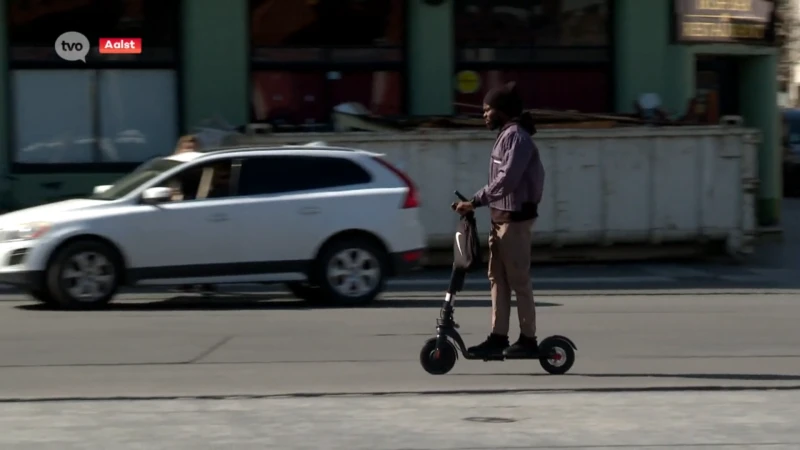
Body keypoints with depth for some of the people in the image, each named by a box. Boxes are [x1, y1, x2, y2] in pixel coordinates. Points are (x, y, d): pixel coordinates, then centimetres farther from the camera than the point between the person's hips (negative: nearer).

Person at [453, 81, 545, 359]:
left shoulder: (517, 136, -14)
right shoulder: (506, 135, 17)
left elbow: (507, 179, -23)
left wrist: (475, 202, -25)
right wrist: (476, 203, 10)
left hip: (515, 216, -10)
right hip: (501, 216, 10)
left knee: (518, 280, -5)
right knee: (497, 278, 9)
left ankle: (528, 339, 0)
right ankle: (498, 337, 11)